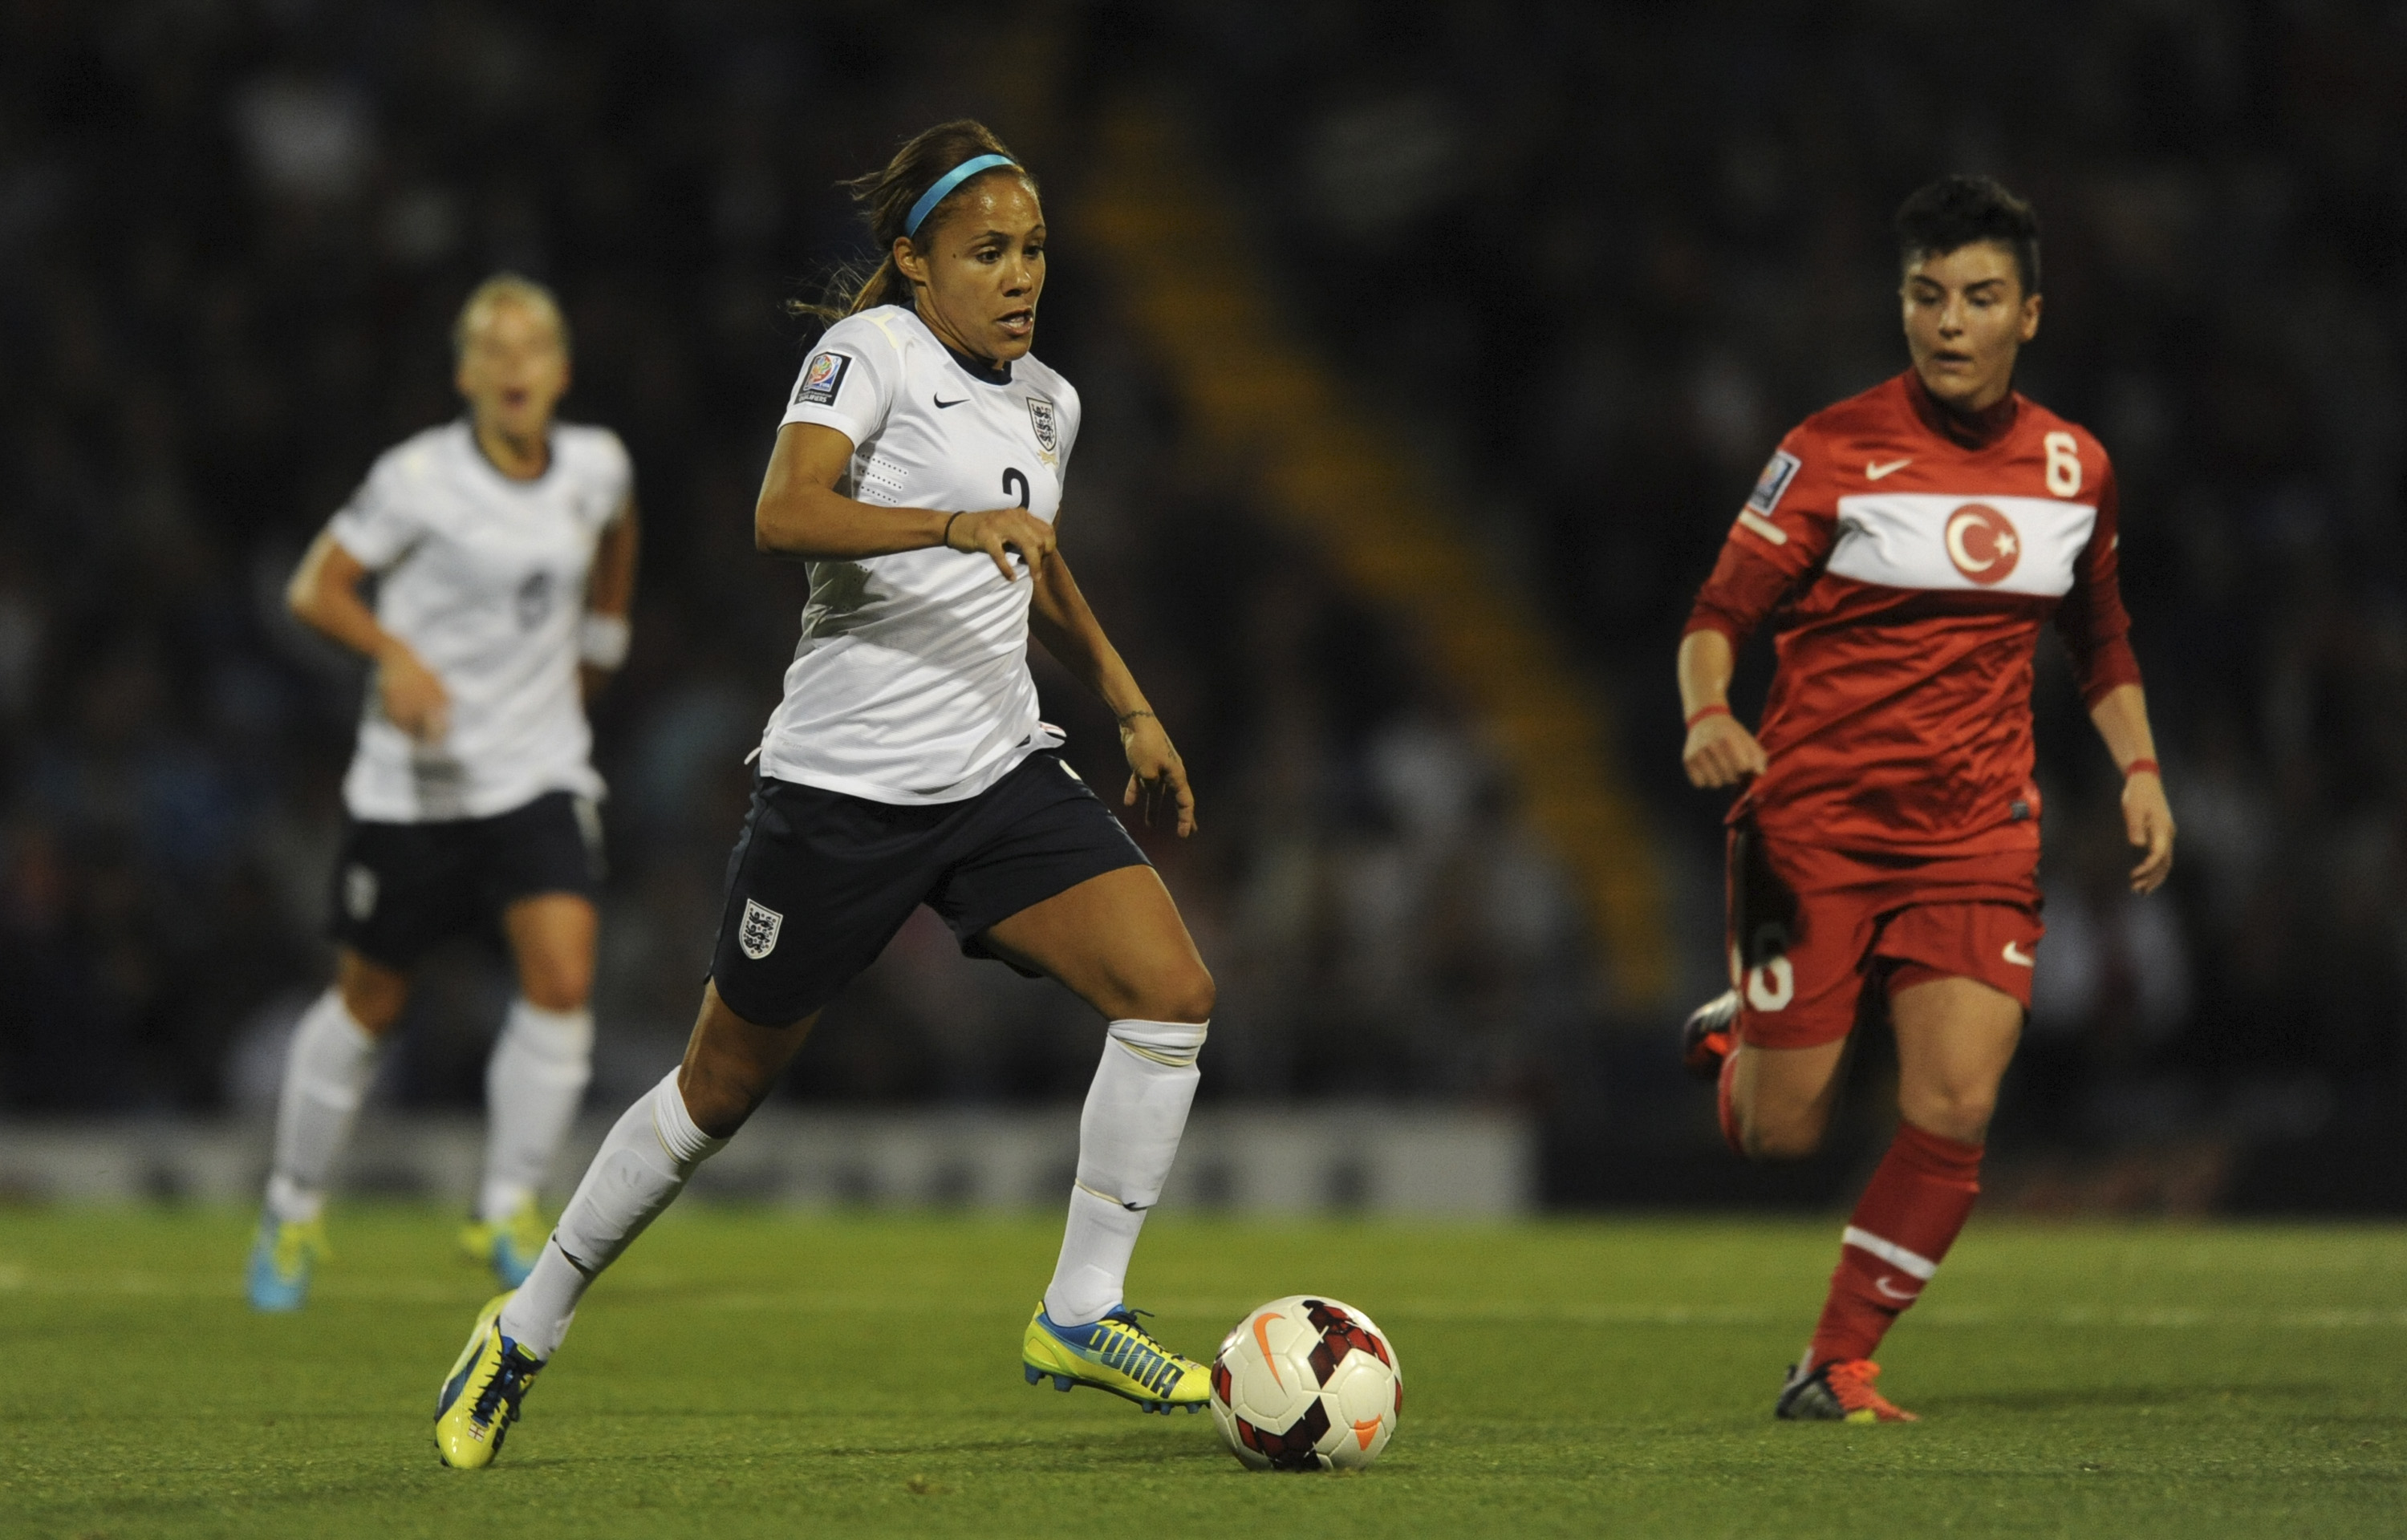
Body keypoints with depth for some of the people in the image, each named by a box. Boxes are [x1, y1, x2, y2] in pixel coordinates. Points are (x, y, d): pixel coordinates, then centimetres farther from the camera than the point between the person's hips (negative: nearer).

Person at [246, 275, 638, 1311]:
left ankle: (506, 1209, -1)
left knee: (563, 978, -17)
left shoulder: (597, 468, 0)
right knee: (370, 1002, 8)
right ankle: (293, 1212, 29)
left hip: (541, 773, 2)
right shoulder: (419, 477, -12)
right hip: (413, 783, -2)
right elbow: (316, 587, -8)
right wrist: (397, 653, -25)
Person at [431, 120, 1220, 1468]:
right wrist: (951, 522, -39)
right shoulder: (873, 350, -9)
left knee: (1171, 988, -15)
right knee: (728, 1082, 5)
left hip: (1000, 774, 6)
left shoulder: (1048, 403, 13)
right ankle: (526, 1333, 23)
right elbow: (783, 514, -26)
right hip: (842, 787, -6)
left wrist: (1131, 708, 29)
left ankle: (1081, 1316, -6)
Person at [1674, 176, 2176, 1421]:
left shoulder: (2073, 466, 7)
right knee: (1778, 1139, -1)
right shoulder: (1835, 451, -7)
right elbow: (1720, 613, -6)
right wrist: (1709, 714, -26)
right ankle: (1737, 1034, 36)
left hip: (1978, 831, 3)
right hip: (1815, 817, -3)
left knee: (1955, 1112, -14)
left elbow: (2098, 639, 22)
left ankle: (1836, 1366, 3)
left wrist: (2139, 769, 8)